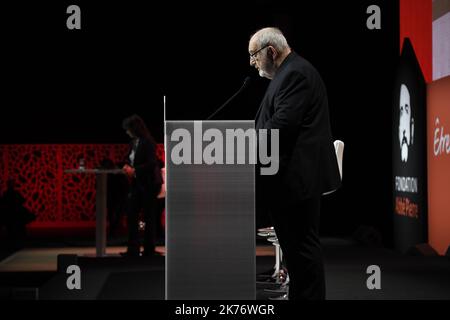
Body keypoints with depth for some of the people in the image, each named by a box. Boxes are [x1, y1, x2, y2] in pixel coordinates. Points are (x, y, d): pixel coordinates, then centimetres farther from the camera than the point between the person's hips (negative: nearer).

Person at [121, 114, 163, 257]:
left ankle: (149, 249, 10)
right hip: (137, 183, 8)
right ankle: (133, 249, 9)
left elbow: (152, 163, -19)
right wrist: (127, 166, -1)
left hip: (149, 183, -8)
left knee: (149, 216, 1)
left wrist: (134, 170, -19)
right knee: (131, 214, 4)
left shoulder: (148, 142, -14)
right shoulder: (133, 142, 9)